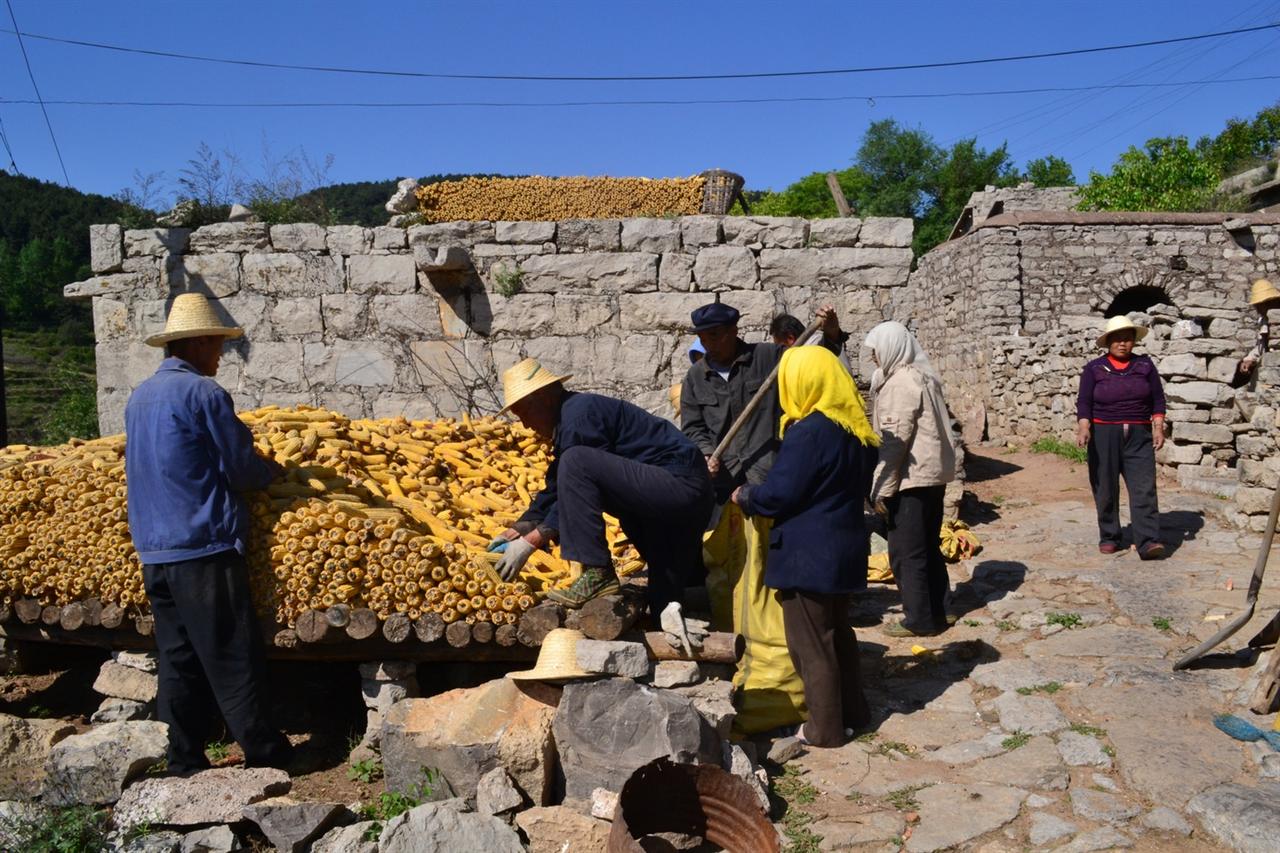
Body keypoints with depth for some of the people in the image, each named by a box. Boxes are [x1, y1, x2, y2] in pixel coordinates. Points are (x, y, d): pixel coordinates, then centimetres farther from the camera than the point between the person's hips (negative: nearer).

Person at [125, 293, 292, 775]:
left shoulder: (139, 397, 14)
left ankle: (183, 761, 18)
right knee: (232, 659, 0)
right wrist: (272, 470, 11)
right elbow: (243, 468, -10)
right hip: (203, 546, -8)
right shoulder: (203, 392, -11)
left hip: (153, 550, 8)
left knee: (178, 659, 12)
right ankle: (264, 754, 8)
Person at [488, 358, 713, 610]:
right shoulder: (566, 421, 17)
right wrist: (517, 530, 14)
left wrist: (530, 542, -15)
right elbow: (555, 489, 22)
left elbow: (576, 487, -18)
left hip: (679, 484, -11)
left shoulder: (580, 414, -14)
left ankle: (597, 576, -19)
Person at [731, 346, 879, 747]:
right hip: (845, 547, 9)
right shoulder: (856, 428, 5)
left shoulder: (808, 432, -22)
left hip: (807, 553, -9)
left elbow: (776, 496, -21)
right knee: (837, 631, 22)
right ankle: (852, 712, 34)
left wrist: (743, 496, -3)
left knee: (810, 642, 6)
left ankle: (825, 729, 17)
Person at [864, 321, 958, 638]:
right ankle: (935, 613, 24)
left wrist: (883, 489, -17)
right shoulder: (922, 376, 14)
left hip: (911, 477, -10)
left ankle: (919, 619, 6)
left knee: (905, 552, -1)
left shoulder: (901, 383, -16)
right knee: (928, 547, 16)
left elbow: (894, 440, -19)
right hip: (934, 473, 10)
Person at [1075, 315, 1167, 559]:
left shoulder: (1145, 365, 9)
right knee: (1105, 489, 4)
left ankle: (1148, 542, -14)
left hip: (1138, 436, 1)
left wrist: (1158, 427, -2)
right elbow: (1084, 402, -1)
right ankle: (1109, 537, 18)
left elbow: (1158, 399, 10)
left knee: (1144, 488, -9)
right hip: (1103, 435, -1)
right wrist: (1084, 428, -16)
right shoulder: (1094, 368, 4)